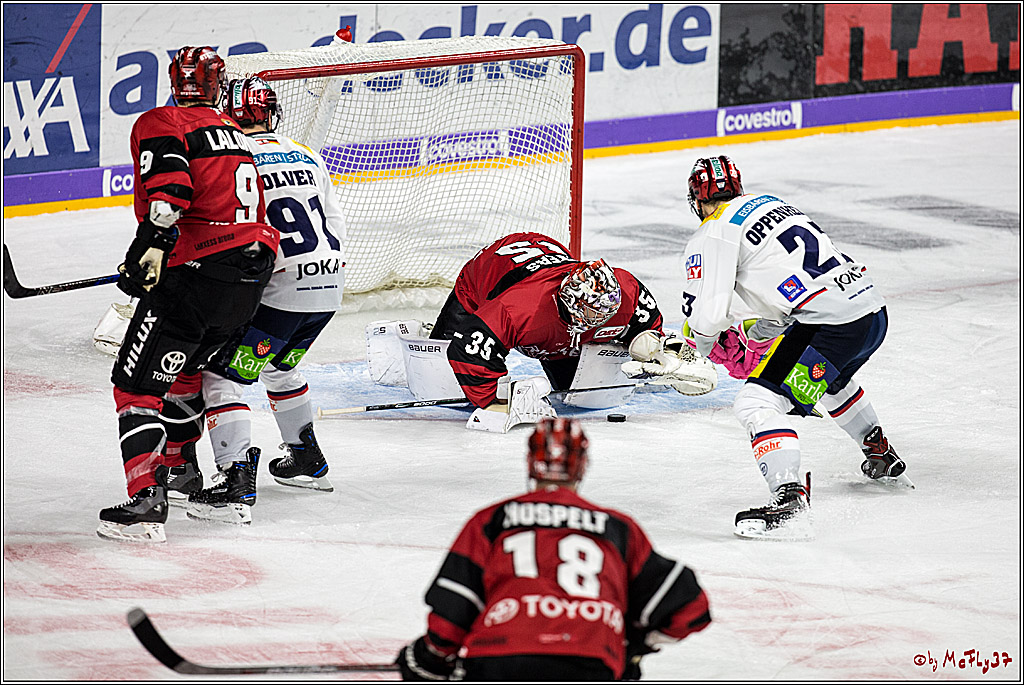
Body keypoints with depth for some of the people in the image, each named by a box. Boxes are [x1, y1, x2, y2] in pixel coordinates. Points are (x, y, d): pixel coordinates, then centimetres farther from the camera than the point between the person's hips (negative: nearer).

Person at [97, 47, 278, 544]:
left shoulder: (161, 124, -2)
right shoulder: (236, 135, 23)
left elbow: (170, 183, -20)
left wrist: (153, 242, -24)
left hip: (197, 270, -8)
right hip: (255, 269, 8)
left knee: (138, 382, -4)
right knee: (185, 366, 30)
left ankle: (147, 499, -16)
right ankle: (181, 465, 41)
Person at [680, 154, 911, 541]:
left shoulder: (713, 236, -3)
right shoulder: (771, 203, 23)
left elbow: (706, 311, -9)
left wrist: (703, 343, 14)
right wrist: (762, 328, 41)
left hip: (831, 326, -9)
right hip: (873, 308, 9)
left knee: (757, 403, -11)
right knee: (831, 380, 38)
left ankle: (790, 500, -29)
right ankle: (884, 461, 54)